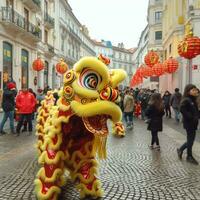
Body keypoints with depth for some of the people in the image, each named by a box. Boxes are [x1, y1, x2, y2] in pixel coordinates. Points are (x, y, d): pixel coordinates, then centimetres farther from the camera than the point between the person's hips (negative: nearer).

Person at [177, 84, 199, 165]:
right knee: (190, 140, 4)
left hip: (193, 123, 8)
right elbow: (182, 109, -30)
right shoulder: (186, 100, -17)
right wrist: (191, 117, -26)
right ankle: (189, 156, 20)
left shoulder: (193, 100, 10)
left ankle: (180, 150, 32)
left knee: (191, 139, 16)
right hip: (189, 123, -8)